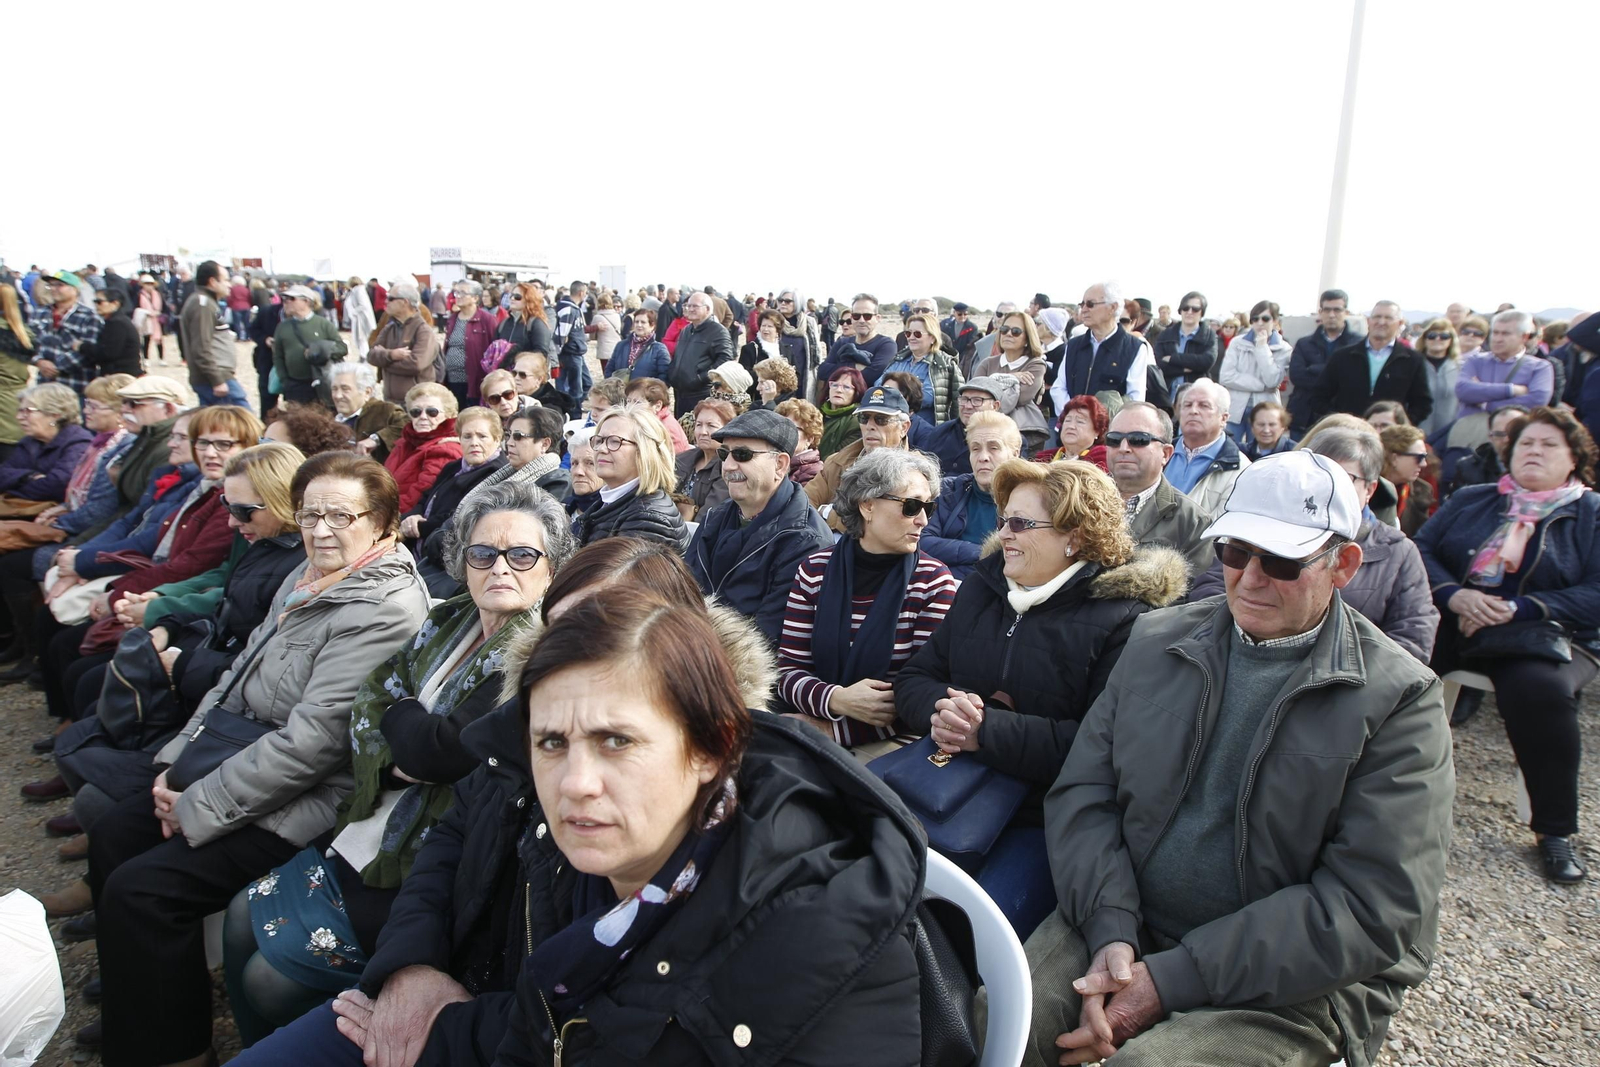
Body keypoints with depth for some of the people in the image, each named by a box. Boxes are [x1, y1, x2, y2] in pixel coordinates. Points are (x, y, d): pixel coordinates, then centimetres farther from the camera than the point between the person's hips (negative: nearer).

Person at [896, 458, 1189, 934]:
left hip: (1042, 818, -5)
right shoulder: (981, 588, 12)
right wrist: (940, 709, -12)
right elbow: (915, 677, 13)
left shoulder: (1123, 621, -8)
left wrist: (988, 731, -23)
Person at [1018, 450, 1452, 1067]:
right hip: (1119, 929, 3)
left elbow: (1375, 909, -13)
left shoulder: (1398, 699, -5)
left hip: (1289, 984, -3)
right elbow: (1080, 794, 4)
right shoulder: (1157, 641, 7)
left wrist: (1170, 979, -17)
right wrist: (1112, 931, -14)